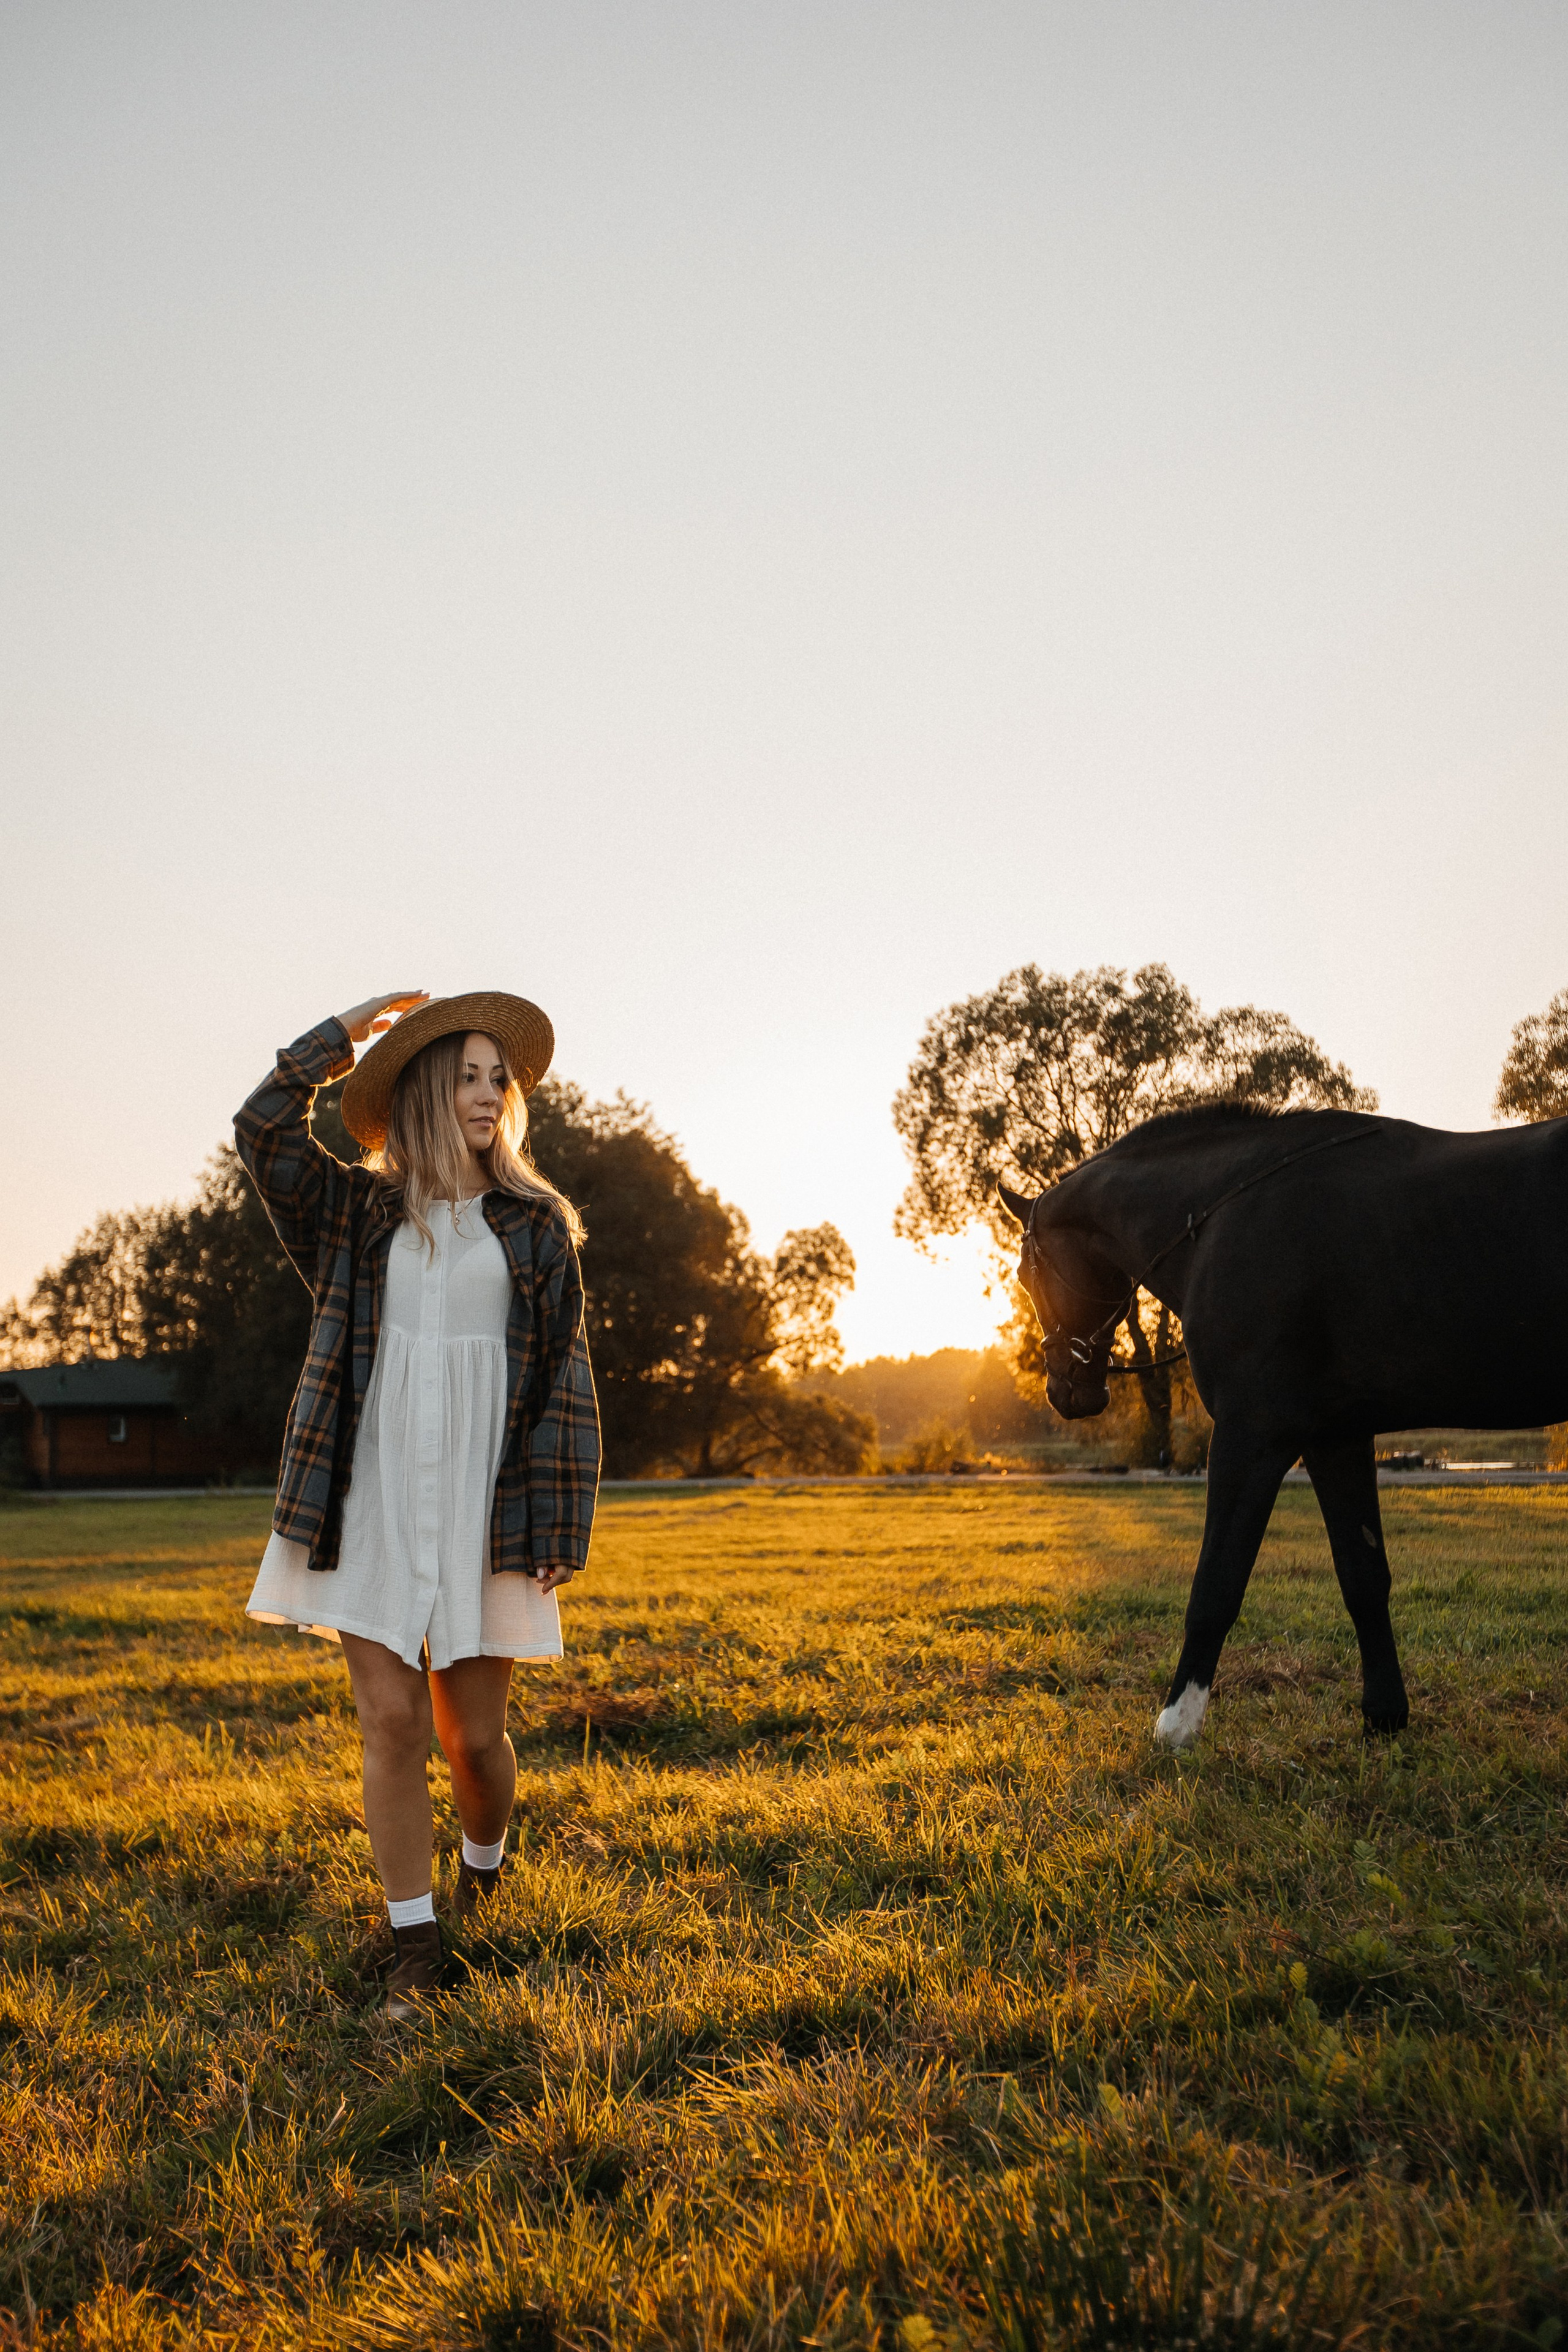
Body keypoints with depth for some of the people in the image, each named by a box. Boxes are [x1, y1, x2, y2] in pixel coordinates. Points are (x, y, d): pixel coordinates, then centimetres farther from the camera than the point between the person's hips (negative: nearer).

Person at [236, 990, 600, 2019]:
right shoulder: (360, 1211, 10)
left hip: (483, 1504, 0)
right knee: (392, 1722, -2)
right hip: (374, 1499, 1)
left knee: (474, 1733, 5)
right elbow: (263, 1129, -4)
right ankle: (416, 1946, 13)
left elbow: (566, 1379, 3)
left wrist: (561, 1525, -3)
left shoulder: (537, 1225, 6)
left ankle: (484, 1859, 38)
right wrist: (347, 1032, -1)